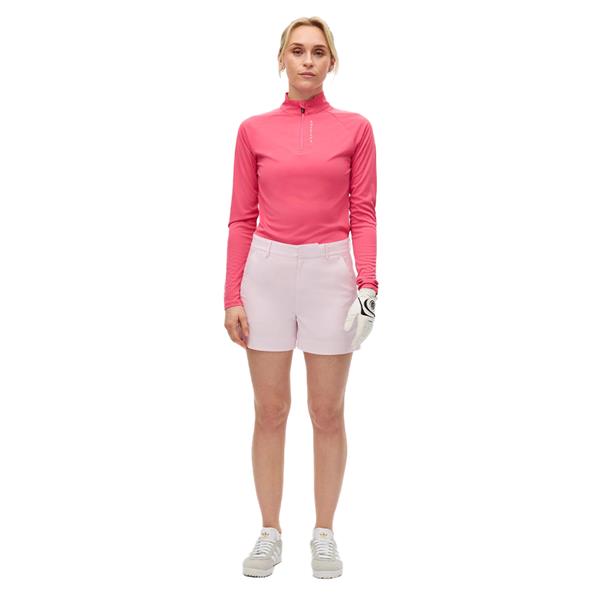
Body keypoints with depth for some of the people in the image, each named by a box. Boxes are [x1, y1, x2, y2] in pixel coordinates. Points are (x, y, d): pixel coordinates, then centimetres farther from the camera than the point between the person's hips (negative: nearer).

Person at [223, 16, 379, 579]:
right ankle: (270, 532, 20)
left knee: (328, 414, 6)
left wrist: (368, 283, -12)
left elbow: (363, 214, 0)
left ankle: (324, 533, 20)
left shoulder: (354, 128, 3)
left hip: (330, 273, -1)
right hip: (267, 272, 1)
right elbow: (242, 218, 4)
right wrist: (232, 295, -1)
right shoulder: (254, 130, 4)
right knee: (270, 412, 7)